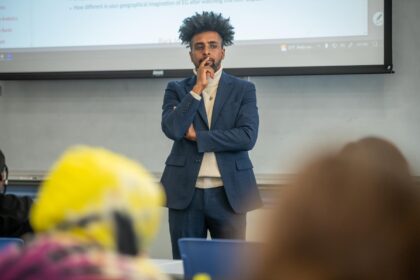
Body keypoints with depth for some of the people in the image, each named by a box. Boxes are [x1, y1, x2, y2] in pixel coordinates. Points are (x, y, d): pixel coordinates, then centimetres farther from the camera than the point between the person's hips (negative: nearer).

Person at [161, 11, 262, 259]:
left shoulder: (243, 90, 6)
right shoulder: (177, 90, 9)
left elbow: (248, 137, -8)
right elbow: (172, 129, -10)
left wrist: (197, 136, -9)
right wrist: (198, 88, -9)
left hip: (228, 193, 0)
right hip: (186, 193, 1)